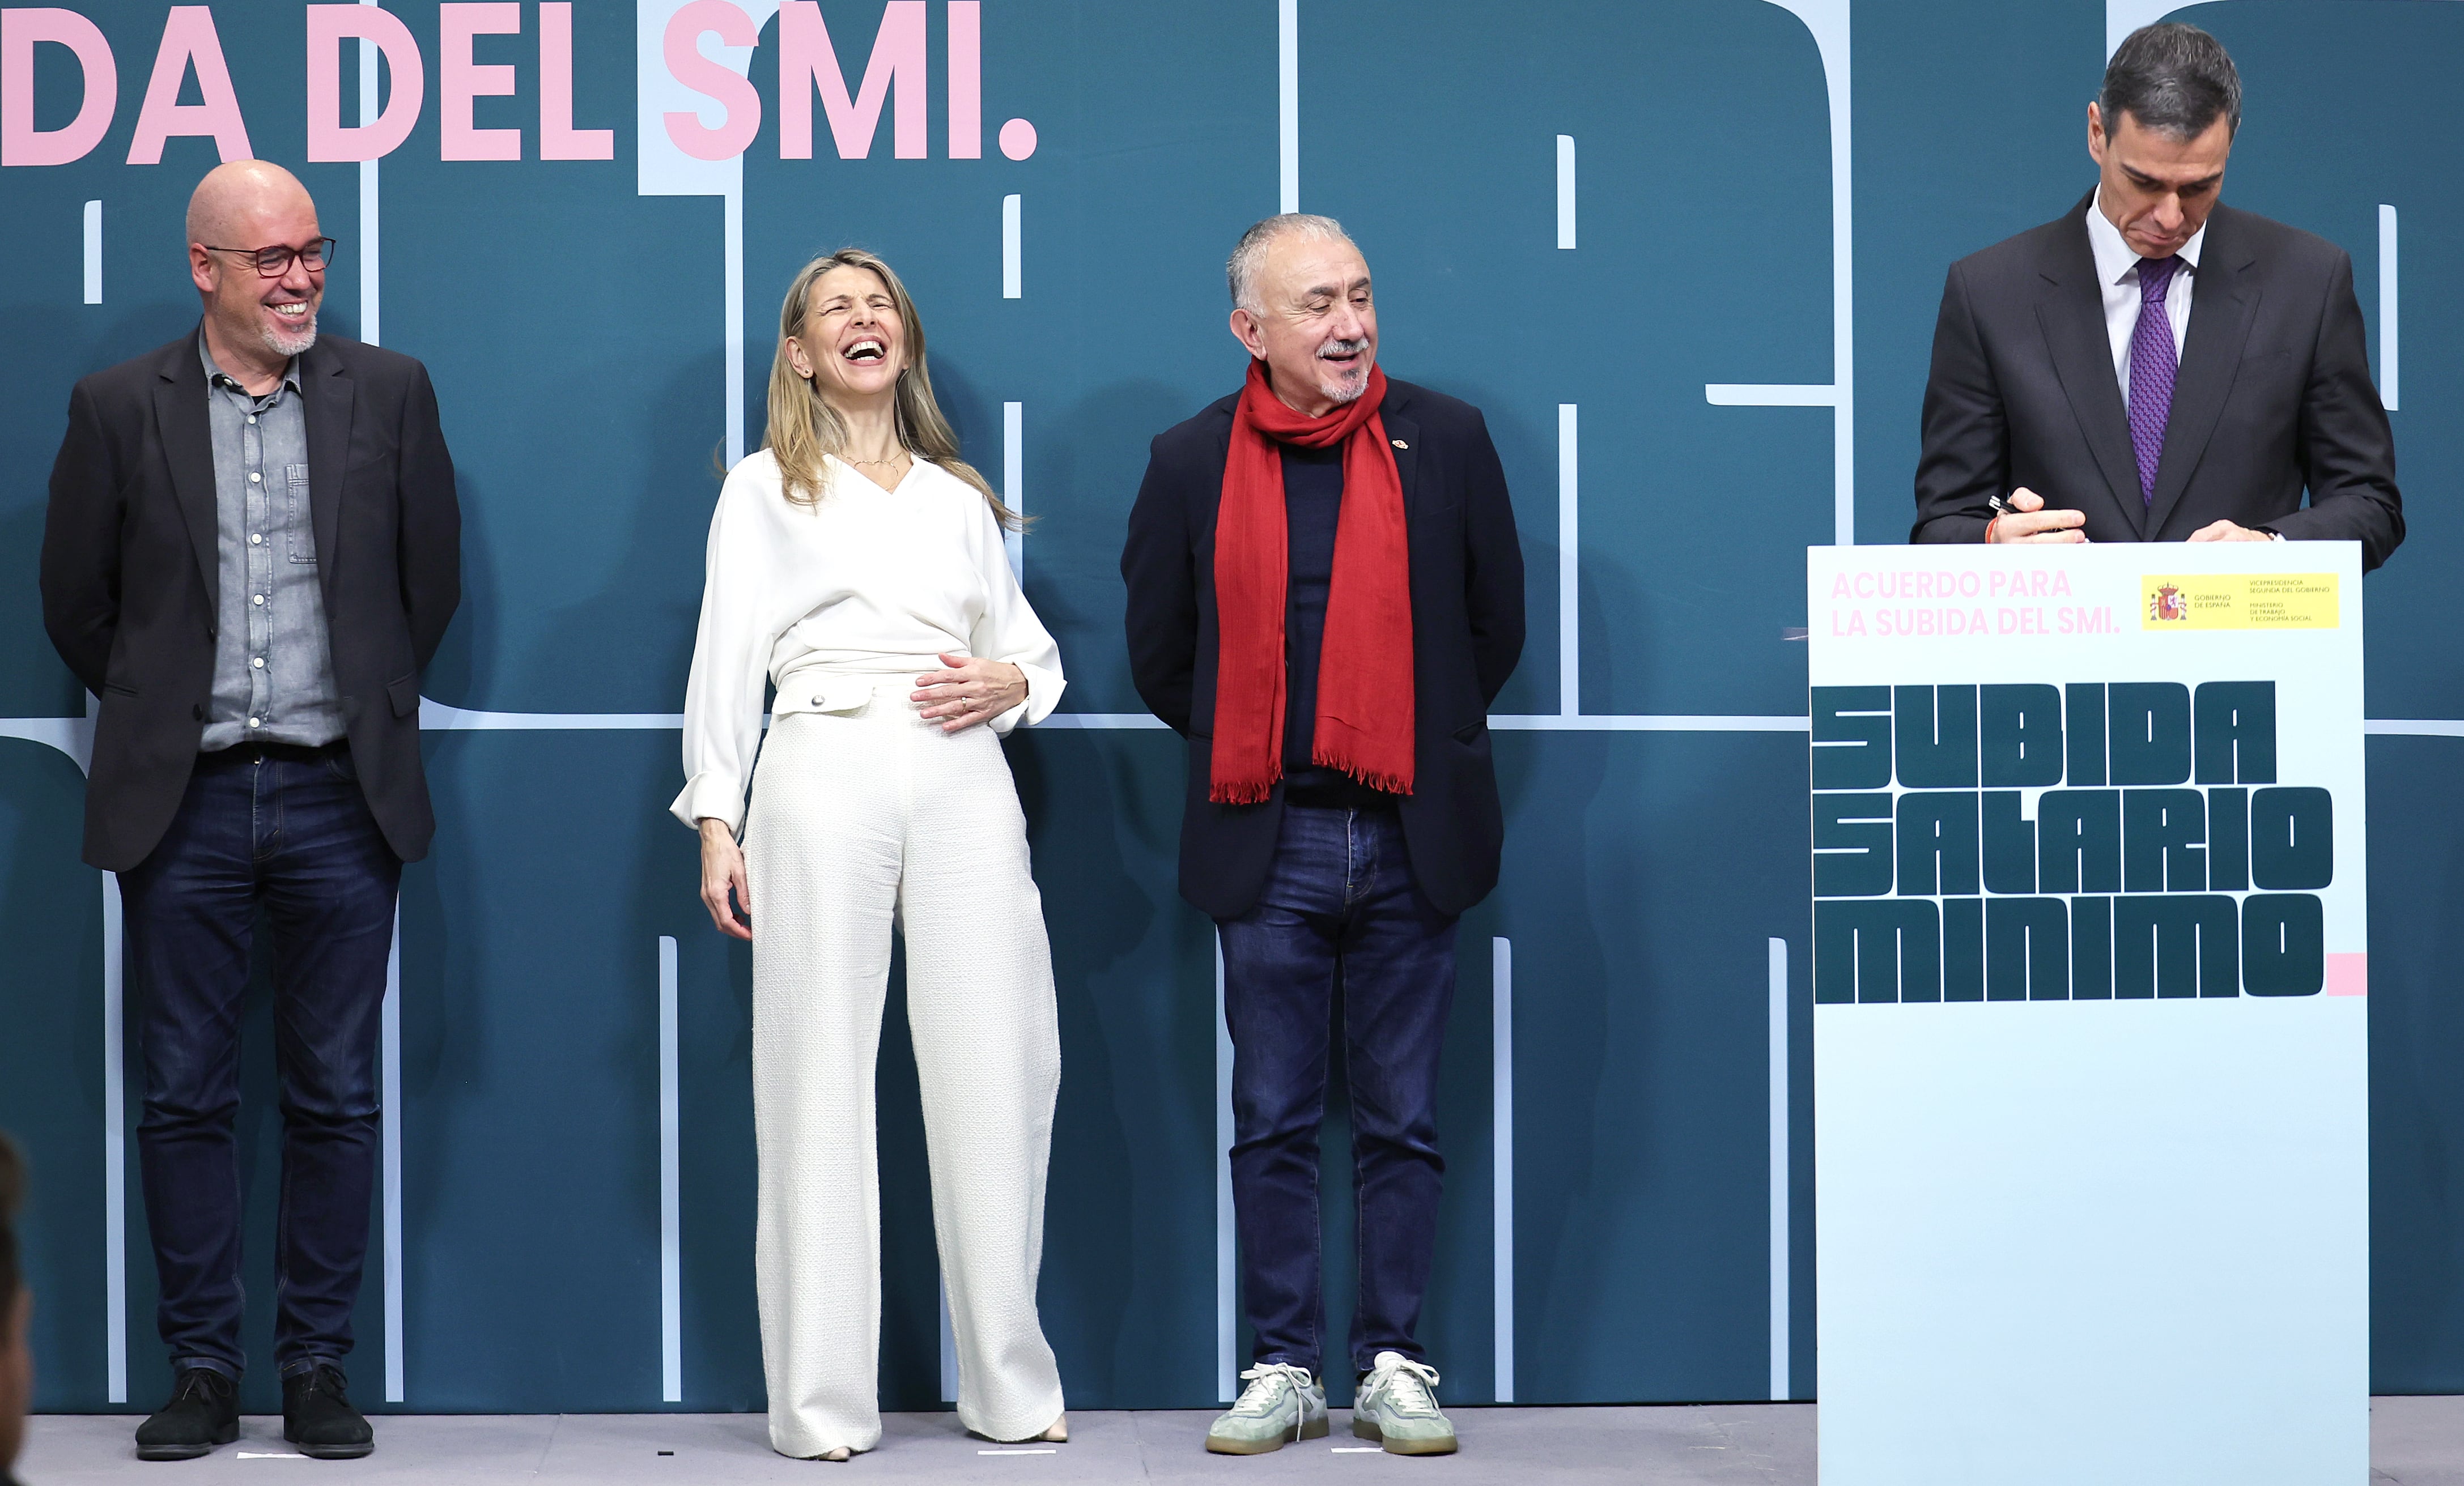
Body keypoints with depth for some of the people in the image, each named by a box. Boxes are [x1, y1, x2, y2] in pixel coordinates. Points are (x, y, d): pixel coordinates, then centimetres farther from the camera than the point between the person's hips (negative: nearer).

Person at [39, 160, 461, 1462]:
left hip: (340, 800, 0)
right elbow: (76, 600, 9)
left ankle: (318, 1367, 12)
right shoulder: (119, 409, 2)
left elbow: (431, 582, 12)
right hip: (185, 805, 0)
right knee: (184, 1100, 4)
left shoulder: (388, 393, 4)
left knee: (336, 1098, 4)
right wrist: (159, 719, 12)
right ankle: (201, 1371, 12)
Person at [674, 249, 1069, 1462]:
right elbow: (726, 660, 7)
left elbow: (1031, 643, 24)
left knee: (995, 1071, -3)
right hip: (825, 772, -3)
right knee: (819, 1077, -5)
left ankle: (1012, 1386, 5)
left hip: (964, 780, 3)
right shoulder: (763, 490, 13)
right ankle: (822, 1404, -2)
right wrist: (716, 822, -3)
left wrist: (1008, 682, 0)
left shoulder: (961, 499, 22)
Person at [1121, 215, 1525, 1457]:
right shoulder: (1193, 461, 3)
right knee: (1272, 1124, 5)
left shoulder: (1446, 441, 3)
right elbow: (1159, 649, 12)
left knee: (1401, 1123, 5)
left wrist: (1428, 751, 11)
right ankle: (1283, 1369, 12)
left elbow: (1494, 623, 11)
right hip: (1268, 844, 0)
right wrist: (1240, 757, 12)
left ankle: (1392, 1368, 12)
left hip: (1409, 842, 0)